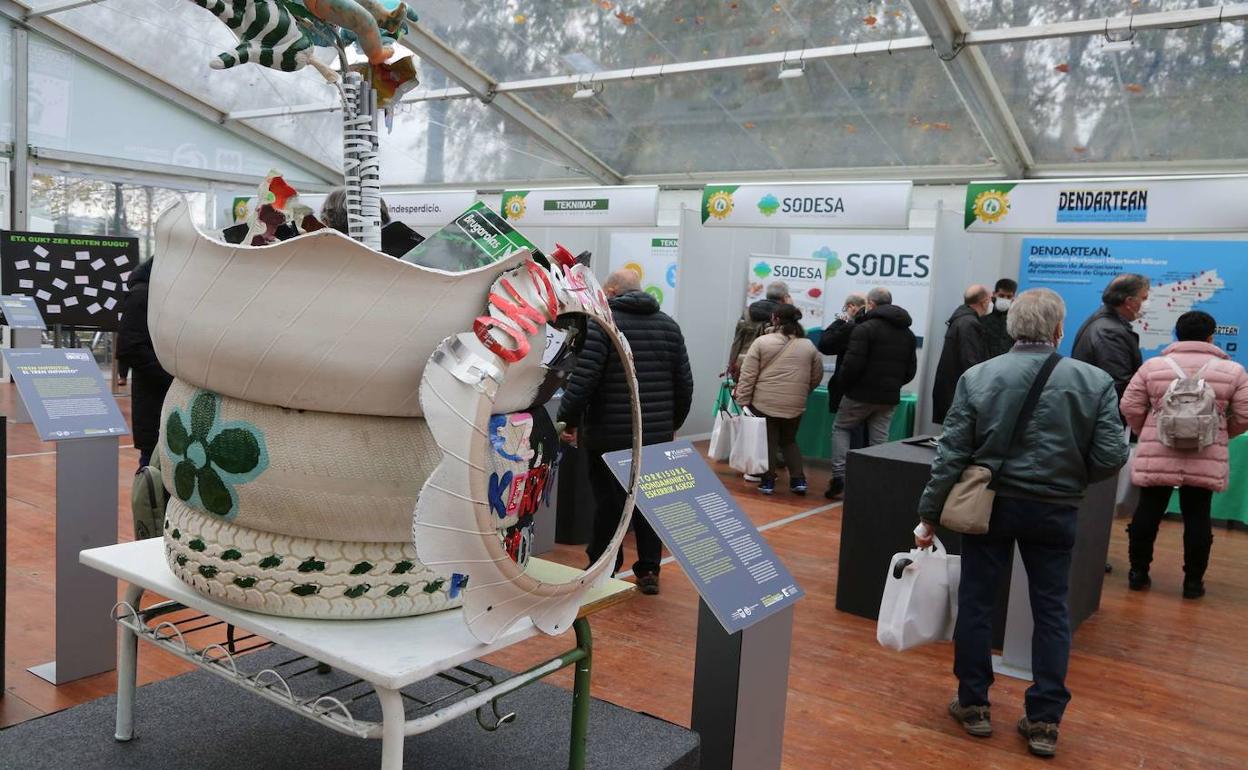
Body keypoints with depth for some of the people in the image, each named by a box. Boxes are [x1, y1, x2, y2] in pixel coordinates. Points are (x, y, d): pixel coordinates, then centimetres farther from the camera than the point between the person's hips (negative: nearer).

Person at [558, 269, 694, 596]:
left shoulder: (602, 323, -8)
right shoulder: (668, 325, 9)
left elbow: (582, 380, -17)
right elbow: (684, 383, 10)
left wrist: (568, 420, -6)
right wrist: (673, 422, 20)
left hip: (610, 435, -4)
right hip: (657, 434, 5)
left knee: (609, 502, 5)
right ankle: (649, 570, 15)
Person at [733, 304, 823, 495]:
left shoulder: (762, 342, -5)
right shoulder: (809, 346, 6)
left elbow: (747, 376, -7)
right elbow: (816, 376, 12)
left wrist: (743, 400, -3)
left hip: (764, 403, -3)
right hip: (795, 406, 3)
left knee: (768, 442, 7)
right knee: (789, 441, 18)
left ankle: (768, 481, 8)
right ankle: (798, 480, 12)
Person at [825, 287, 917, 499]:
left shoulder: (865, 328, -12)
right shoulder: (908, 333, 13)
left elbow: (852, 364, -18)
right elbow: (911, 370, 14)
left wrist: (842, 384, -2)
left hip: (862, 393, -5)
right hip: (889, 397, 5)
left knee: (842, 428, 12)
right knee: (879, 440, 9)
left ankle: (839, 475, 1)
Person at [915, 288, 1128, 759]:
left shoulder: (977, 377, -7)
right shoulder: (1095, 381, -7)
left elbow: (951, 454, -7)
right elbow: (1111, 456, -8)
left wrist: (930, 514, -1)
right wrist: (1071, 478, 12)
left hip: (990, 504, 0)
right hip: (1054, 511, 0)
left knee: (976, 603, 12)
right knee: (1051, 612, 12)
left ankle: (973, 705, 22)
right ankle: (1044, 722, 16)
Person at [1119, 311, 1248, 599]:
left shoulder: (1152, 366, 1)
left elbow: (1130, 407, 0)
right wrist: (1219, 435, 17)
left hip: (1156, 457, 0)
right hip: (1206, 460, 0)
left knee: (1148, 513, 10)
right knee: (1197, 518, 9)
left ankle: (1138, 572, 18)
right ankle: (1193, 581, 16)